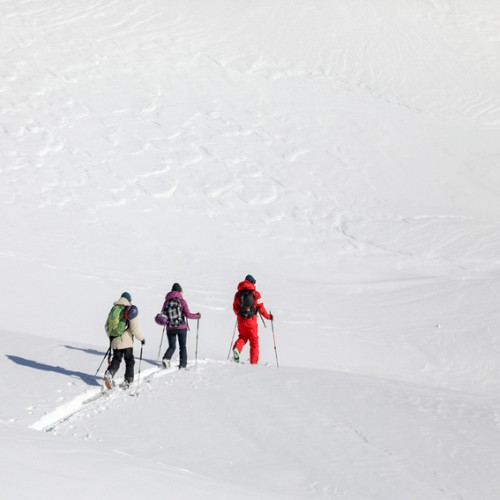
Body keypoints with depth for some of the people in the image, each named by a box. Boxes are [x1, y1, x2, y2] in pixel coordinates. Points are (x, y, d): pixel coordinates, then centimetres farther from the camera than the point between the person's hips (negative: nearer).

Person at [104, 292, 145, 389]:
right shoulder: (131, 311, -8)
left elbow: (107, 326, 12)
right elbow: (134, 329, -12)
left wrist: (111, 337, 27)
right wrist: (142, 338, 3)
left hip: (115, 342, 4)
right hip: (126, 342, -4)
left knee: (116, 359, 13)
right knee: (129, 361, 12)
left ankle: (109, 372, -13)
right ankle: (128, 380, 13)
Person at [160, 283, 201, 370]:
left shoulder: (167, 301, 2)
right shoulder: (181, 301, -7)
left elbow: (163, 314, 5)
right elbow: (187, 314, -11)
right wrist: (197, 315, 5)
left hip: (170, 328, 2)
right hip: (181, 327, -2)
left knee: (172, 346, 13)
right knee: (182, 346, 12)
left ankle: (166, 358, -13)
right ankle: (183, 365, 8)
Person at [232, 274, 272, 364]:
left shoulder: (238, 294, 4)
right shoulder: (255, 294, -7)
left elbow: (235, 307, 10)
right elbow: (260, 308, -6)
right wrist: (268, 316, 9)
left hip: (241, 320, 3)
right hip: (251, 320, -3)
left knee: (242, 337, 23)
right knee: (254, 341, 9)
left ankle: (237, 349, -8)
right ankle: (254, 362, 7)